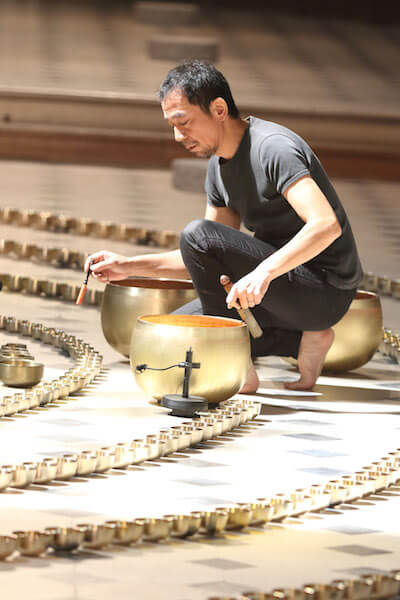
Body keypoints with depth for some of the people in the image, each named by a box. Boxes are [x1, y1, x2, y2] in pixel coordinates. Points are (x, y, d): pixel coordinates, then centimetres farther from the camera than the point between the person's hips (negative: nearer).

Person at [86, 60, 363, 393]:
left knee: (196, 234, -22)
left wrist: (264, 272, -43)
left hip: (325, 291, -10)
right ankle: (301, 340, 2)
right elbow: (209, 261, 16)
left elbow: (326, 225, -32)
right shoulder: (219, 165, 10)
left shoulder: (273, 148, -19)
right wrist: (130, 266, 6)